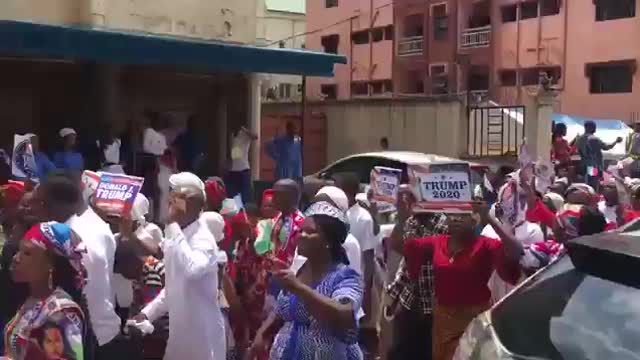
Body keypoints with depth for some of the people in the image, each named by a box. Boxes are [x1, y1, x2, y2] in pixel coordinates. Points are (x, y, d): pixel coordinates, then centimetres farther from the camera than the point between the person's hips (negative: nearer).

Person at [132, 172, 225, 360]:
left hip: (202, 332, -8)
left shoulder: (203, 239, -19)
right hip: (179, 329, 8)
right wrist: (148, 312, 10)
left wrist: (174, 227, -33)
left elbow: (192, 269, -41)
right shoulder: (174, 238, 7)